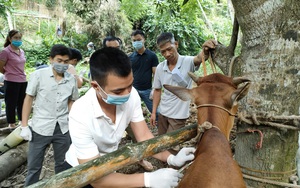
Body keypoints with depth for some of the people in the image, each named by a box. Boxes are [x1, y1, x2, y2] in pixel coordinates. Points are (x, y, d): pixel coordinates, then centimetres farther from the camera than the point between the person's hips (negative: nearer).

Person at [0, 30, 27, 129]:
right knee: (11, 103, 6)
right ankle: (11, 123, 18)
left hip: (23, 81, 6)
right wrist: (10, 74, 5)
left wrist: (22, 75, 14)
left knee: (22, 102, 15)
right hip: (11, 82, -6)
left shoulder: (22, 51, 9)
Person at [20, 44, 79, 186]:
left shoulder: (71, 79, 1)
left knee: (62, 164, 17)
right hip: (40, 128, -2)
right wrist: (24, 126, -6)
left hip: (63, 128, 3)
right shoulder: (38, 75, -6)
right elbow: (28, 99, -3)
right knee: (34, 166, 10)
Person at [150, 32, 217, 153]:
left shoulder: (188, 62, -19)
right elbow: (157, 90, 4)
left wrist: (205, 51, -65)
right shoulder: (160, 68, -6)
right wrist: (153, 112, 4)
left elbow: (199, 58, -42)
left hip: (179, 115, -5)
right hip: (162, 113, 5)